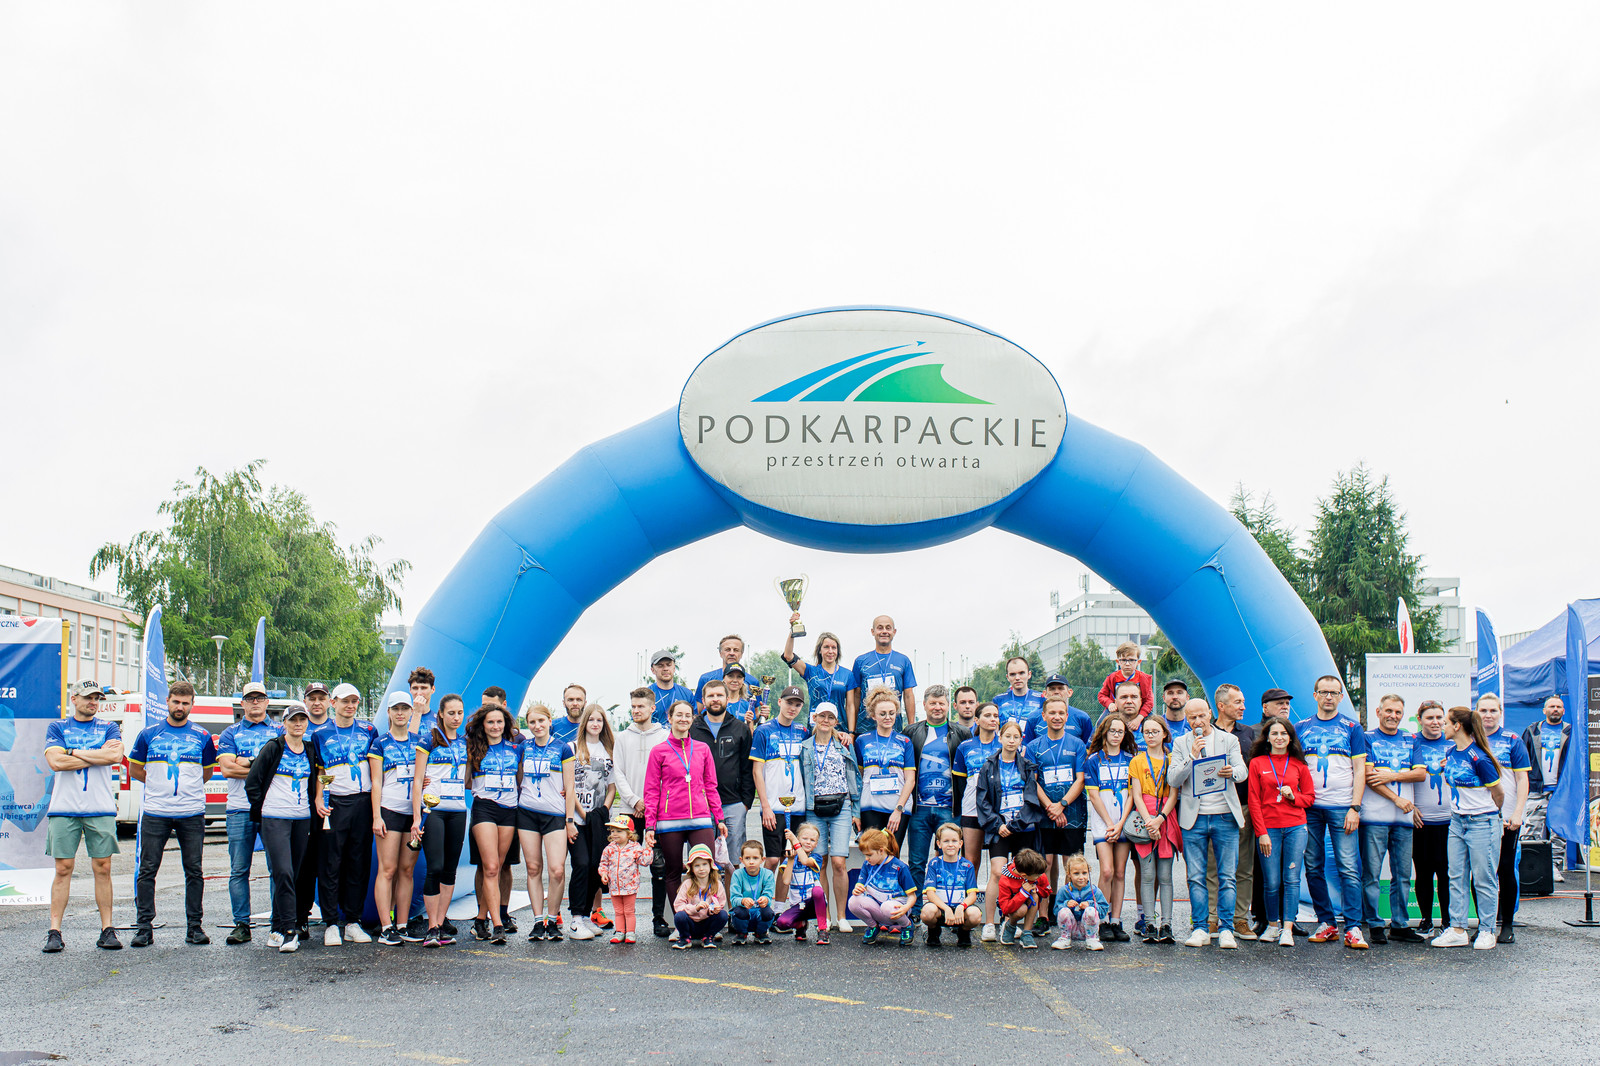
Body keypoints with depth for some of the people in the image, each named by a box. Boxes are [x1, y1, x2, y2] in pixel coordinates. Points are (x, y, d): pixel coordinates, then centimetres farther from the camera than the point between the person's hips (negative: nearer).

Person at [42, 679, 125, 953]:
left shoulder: (108, 728, 12)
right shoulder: (57, 728, 10)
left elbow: (115, 756, -8)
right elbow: (56, 762, -7)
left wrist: (74, 752, -5)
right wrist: (97, 755, -6)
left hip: (100, 809, 1)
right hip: (64, 809, -1)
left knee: (103, 868, 0)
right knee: (63, 869, -3)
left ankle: (107, 930, 3)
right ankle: (54, 932, 1)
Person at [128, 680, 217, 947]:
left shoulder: (202, 736, 7)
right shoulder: (149, 734, 7)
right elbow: (135, 770, 14)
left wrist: (186, 785, 8)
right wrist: (160, 784, 7)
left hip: (192, 814, 0)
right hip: (155, 812, 0)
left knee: (194, 872, 3)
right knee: (147, 870, 0)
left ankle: (195, 926, 9)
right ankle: (144, 926, 7)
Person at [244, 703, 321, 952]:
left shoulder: (311, 750, 12)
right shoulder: (272, 748, -1)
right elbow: (252, 782, 0)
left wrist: (315, 807, 10)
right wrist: (260, 811, -2)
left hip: (302, 819, 5)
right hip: (274, 818, -5)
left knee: (293, 874, 5)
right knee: (283, 872, -15)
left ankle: (277, 929, 14)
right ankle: (289, 929, -13)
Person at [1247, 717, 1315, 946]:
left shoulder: (1299, 764, 9)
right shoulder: (1257, 763, 4)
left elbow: (1310, 796, 13)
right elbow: (1254, 800, 2)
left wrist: (1293, 797, -8)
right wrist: (1261, 832, -4)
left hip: (1295, 827, 1)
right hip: (1268, 829, -1)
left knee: (1291, 879, -3)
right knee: (1271, 882, -1)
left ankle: (1287, 929, -1)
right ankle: (1272, 924, 17)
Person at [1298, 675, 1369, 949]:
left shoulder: (1352, 728, 6)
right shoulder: (1302, 729, 11)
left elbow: (1360, 770, 3)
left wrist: (1355, 808, -7)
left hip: (1341, 808, -3)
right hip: (1309, 807, 3)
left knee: (1349, 868, -8)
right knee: (1313, 868, 5)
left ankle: (1353, 927, -6)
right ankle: (1326, 923, 14)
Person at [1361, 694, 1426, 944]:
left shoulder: (1411, 741, 16)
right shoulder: (1367, 738, 4)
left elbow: (1421, 773, 4)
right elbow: (1367, 776, -6)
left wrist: (1392, 776, -9)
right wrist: (1396, 799, -10)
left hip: (1404, 818, 4)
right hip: (1374, 817, -4)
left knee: (1402, 874, 6)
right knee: (1372, 874, -5)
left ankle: (1400, 925, 13)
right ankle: (1375, 925, 1)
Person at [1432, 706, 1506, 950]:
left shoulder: (1478, 757, -18)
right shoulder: (1450, 753, 6)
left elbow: (1498, 792, -7)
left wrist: (1488, 815, 8)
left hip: (1482, 822, -8)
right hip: (1457, 822, 8)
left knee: (1483, 879, 1)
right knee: (1456, 877, 7)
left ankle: (1486, 931, 10)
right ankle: (1457, 930, 11)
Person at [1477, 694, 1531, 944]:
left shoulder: (1512, 741, 3)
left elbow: (1522, 779, 0)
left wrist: (1517, 813, -9)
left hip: (1506, 818, -2)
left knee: (1507, 871, -1)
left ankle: (1507, 924, 9)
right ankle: (1482, 923, 13)